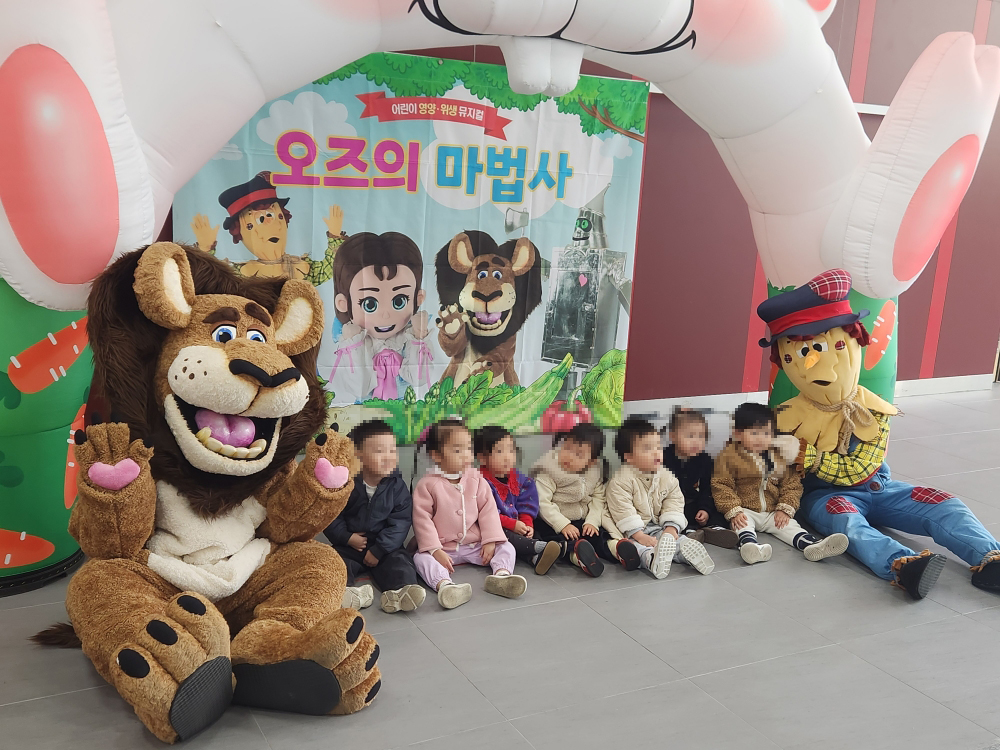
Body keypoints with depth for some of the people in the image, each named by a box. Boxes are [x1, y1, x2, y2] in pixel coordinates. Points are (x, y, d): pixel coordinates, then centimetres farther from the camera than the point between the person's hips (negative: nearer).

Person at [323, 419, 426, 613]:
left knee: (399, 561, -25)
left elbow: (399, 524, -8)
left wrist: (378, 550, -15)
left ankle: (400, 591, -50)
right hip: (348, 546, 0)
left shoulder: (397, 486, -4)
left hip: (384, 547, 0)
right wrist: (347, 537, -14)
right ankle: (350, 592, -49)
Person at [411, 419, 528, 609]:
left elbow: (488, 511, 0)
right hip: (443, 549, -3)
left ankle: (502, 574, -40)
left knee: (506, 548, -12)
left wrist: (490, 541, -10)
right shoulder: (427, 485, -9)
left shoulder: (476, 479, 1)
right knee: (421, 558, -29)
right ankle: (444, 584, -54)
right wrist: (435, 550, -19)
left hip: (475, 546, 3)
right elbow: (422, 519, -11)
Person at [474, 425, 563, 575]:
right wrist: (512, 525, -19)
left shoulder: (519, 480, 10)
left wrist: (527, 524, -5)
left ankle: (535, 557, -46)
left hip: (516, 528, 7)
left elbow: (525, 508, 13)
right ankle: (539, 546, -45)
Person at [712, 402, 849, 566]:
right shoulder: (728, 456, -6)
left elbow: (792, 484, 8)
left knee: (790, 526, -17)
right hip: (745, 511, -4)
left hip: (774, 513, 4)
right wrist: (733, 511, -19)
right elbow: (721, 485, -9)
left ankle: (812, 545, -37)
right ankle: (749, 544, -58)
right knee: (743, 525, -32)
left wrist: (785, 509, -5)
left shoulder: (780, 457, 8)